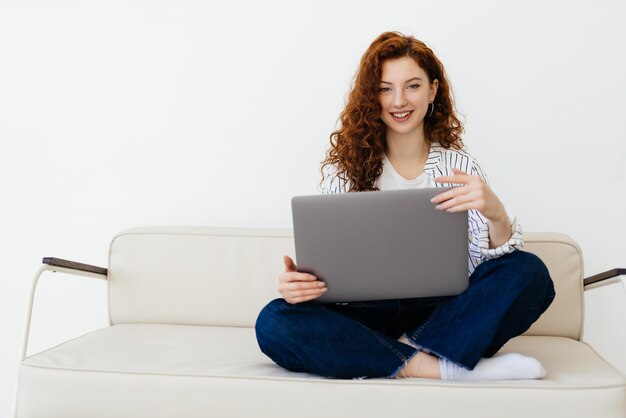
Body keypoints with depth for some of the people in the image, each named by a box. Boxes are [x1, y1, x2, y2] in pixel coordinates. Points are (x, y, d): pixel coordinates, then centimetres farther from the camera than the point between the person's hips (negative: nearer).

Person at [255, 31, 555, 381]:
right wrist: (297, 283, -24)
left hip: (441, 315, 0)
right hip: (368, 317, 0)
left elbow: (490, 258, -6)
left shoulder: (459, 165, 3)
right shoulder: (346, 165, 2)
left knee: (530, 273, -23)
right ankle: (447, 367, -28)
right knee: (274, 322, -28)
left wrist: (496, 214, -29)